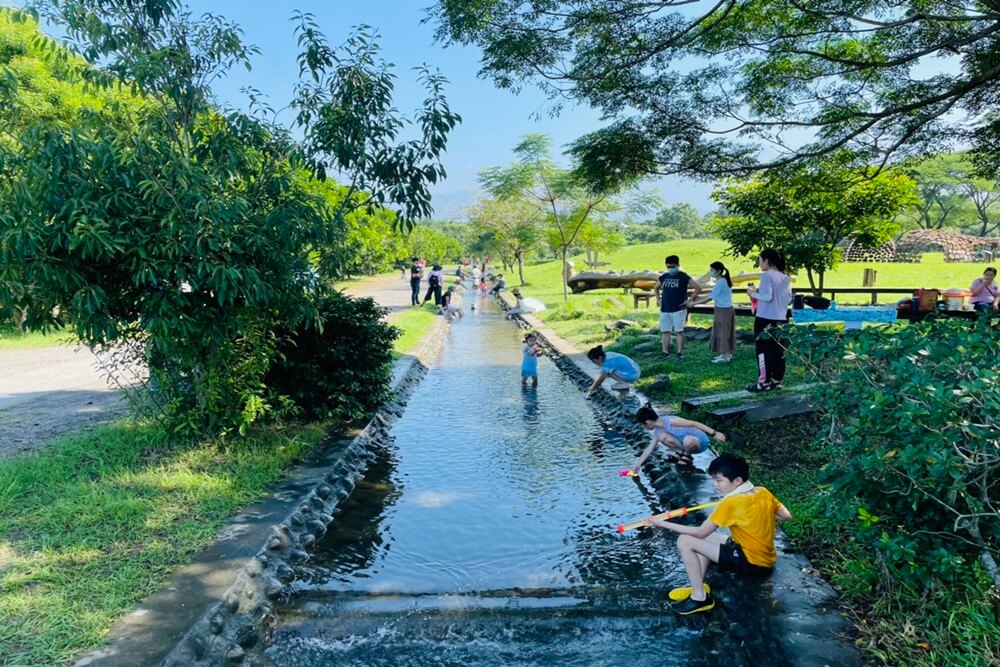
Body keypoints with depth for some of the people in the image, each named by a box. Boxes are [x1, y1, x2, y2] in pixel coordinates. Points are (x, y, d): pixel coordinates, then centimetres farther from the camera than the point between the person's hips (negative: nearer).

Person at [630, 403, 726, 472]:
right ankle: (682, 453, 4)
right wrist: (638, 464, 0)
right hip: (688, 442, 7)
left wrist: (714, 433, -29)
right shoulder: (657, 431, 0)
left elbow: (694, 423, -26)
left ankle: (687, 456, -9)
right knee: (662, 437, -15)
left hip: (700, 441, -7)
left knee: (688, 440, -41)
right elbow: (649, 448, 5)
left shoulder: (670, 421, -26)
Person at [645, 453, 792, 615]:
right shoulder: (763, 492, 0)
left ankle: (700, 597, -4)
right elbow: (787, 516, 11)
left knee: (685, 541, -13)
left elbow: (700, 531, -17)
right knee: (705, 538, 18)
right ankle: (698, 586, 14)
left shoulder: (731, 503, -21)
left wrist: (662, 523, -13)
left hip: (753, 563, -9)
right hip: (766, 559, 9)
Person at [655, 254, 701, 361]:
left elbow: (698, 287, -9)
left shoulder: (683, 277, -6)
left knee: (679, 331, -3)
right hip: (664, 310, 5)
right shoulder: (664, 277, 9)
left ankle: (680, 353, 3)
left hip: (678, 309, -5)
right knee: (665, 332, 7)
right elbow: (656, 288, 27)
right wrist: (658, 300, 14)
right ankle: (665, 353, 14)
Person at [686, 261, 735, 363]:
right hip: (726, 309, 10)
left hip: (723, 310, -10)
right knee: (725, 332, 15)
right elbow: (713, 296, 13)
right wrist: (698, 298, 10)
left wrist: (694, 303, -12)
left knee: (723, 332, -2)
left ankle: (725, 357, 5)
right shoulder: (724, 280, 11)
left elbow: (710, 298, -18)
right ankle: (727, 354, 23)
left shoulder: (720, 282, -19)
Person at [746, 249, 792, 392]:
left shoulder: (767, 275, -12)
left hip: (766, 319, -7)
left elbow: (767, 297, -20)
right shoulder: (786, 278, 11)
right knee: (779, 352, 11)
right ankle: (776, 380, 18)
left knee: (764, 351, -1)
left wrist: (754, 294, -3)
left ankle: (764, 382, 1)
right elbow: (789, 299, 15)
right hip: (781, 320, 7)